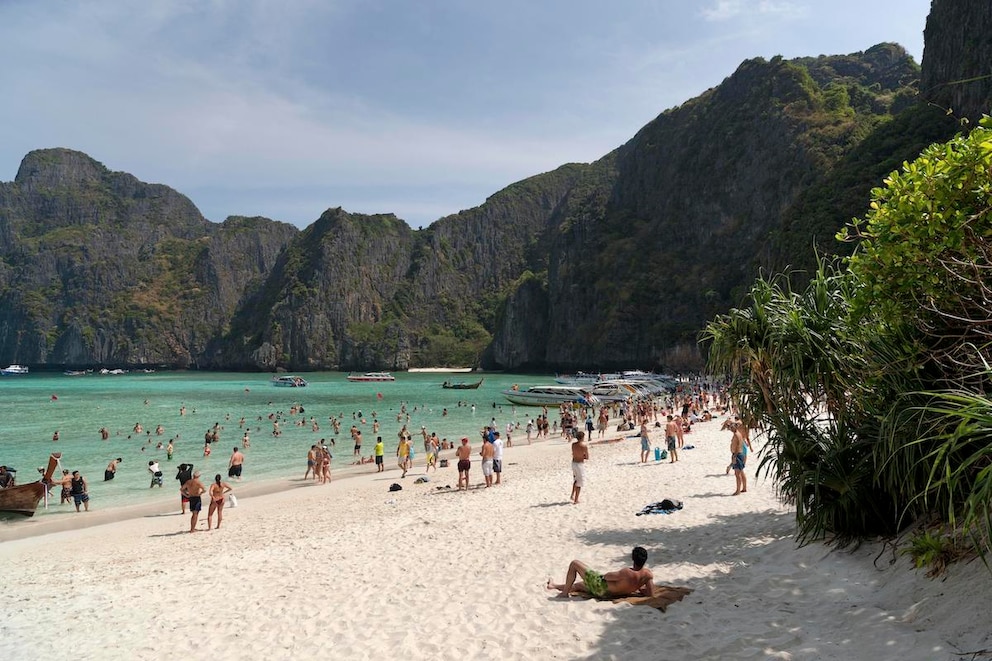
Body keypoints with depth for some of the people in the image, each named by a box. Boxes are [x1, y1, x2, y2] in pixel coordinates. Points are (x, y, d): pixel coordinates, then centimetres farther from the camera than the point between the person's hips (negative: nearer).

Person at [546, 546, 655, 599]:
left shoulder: (627, 573, -35)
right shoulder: (648, 574, -19)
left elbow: (607, 576, -20)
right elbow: (651, 594, -12)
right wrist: (634, 588, 0)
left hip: (600, 586, -7)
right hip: (608, 592, 7)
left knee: (574, 563, 6)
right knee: (579, 584, 32)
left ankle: (565, 593, 17)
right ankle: (555, 586, 53)